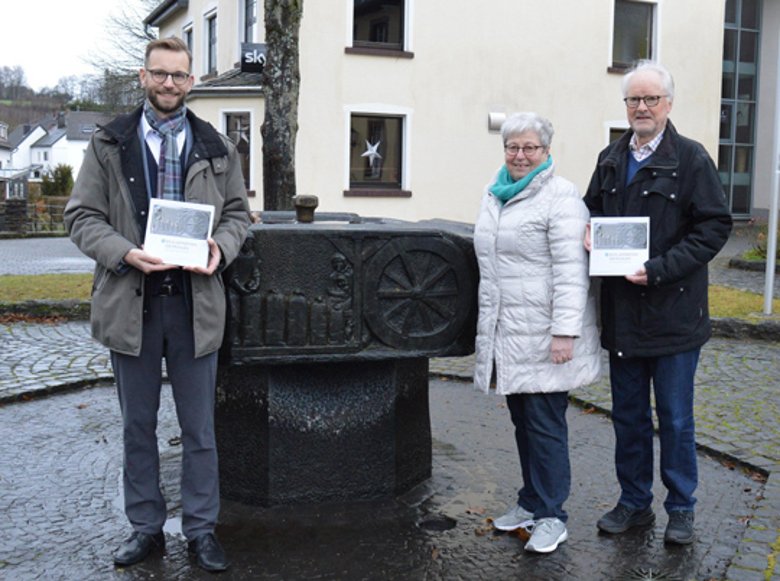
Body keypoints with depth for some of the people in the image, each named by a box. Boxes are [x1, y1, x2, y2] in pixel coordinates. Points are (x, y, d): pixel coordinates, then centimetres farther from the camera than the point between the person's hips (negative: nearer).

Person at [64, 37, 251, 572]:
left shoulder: (217, 148, 8)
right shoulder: (109, 145, 4)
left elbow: (237, 212, 12)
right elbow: (82, 216, 1)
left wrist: (220, 249, -10)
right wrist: (125, 253, -17)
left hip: (196, 302, 0)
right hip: (131, 302, 0)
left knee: (200, 427, 8)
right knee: (138, 426, 11)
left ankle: (201, 528, 21)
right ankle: (146, 528, 26)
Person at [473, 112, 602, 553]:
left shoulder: (560, 197, -11)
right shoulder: (496, 194, 15)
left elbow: (571, 271, -18)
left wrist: (564, 331, -23)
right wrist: (489, 323, 24)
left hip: (544, 335, -8)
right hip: (508, 333, 8)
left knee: (545, 422, -2)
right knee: (522, 418, 15)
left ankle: (551, 515, 9)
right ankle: (531, 502, 28)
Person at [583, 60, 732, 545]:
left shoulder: (691, 158, -6)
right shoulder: (611, 159, 10)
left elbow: (715, 226, -10)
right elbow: (591, 209, 23)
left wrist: (659, 268, -19)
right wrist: (589, 234, 0)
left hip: (674, 312, -5)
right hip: (621, 312, 5)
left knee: (675, 418, 6)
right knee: (629, 415, 14)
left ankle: (681, 510, 23)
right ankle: (635, 503, 29)